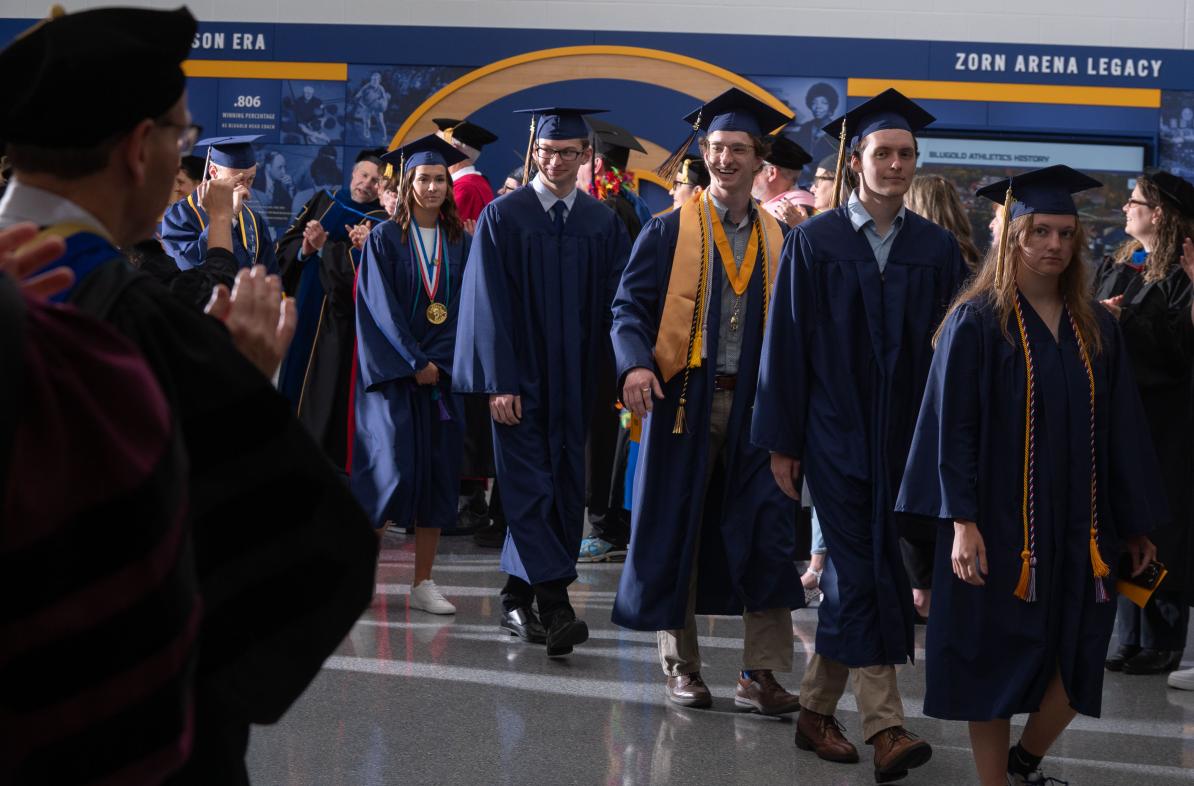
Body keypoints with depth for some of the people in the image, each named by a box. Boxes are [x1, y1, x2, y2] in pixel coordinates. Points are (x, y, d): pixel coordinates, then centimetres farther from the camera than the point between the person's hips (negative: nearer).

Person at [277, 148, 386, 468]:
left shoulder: (380, 223, -4)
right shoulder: (323, 202, 11)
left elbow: (361, 267, -17)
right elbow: (286, 243, 7)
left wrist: (324, 247, -14)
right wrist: (305, 249, -13)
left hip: (339, 317, -5)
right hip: (305, 309, 5)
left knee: (330, 386, -3)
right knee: (297, 376, 10)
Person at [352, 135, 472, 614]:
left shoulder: (459, 243, 9)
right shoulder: (385, 239, -1)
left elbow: (463, 308, 5)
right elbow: (380, 308, -7)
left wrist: (435, 363, -8)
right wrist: (413, 363, -14)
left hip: (443, 371, 4)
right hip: (394, 372, -4)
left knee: (438, 475, 1)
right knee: (395, 470, -12)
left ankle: (423, 583, 7)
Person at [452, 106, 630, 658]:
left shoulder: (603, 225, 7)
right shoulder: (502, 217, -3)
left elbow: (616, 304, 6)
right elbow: (488, 304, -6)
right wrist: (498, 382, -13)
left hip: (575, 383, 4)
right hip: (519, 379, -4)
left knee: (563, 489, 6)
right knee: (530, 488, -9)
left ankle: (517, 601, 17)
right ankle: (554, 607, -15)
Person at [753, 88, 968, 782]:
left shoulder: (938, 249, 5)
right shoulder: (815, 242, -2)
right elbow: (787, 343, -1)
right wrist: (783, 441, -4)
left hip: (904, 436, 3)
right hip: (836, 433, -3)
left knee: (855, 571, 10)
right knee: (863, 569, -9)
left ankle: (818, 710, 23)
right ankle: (885, 725, -12)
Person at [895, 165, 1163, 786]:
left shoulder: (1096, 328, 8)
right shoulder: (977, 322, -7)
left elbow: (1120, 431, 11)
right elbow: (953, 425, -10)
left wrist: (1136, 524, 10)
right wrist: (962, 521, -17)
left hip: (1079, 525, 4)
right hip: (1000, 522, -4)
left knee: (1078, 659, 3)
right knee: (998, 661, 3)